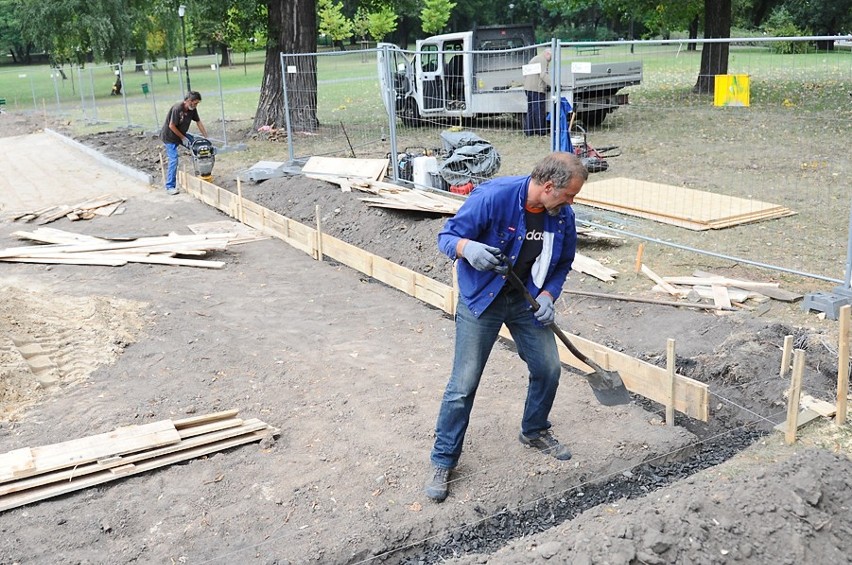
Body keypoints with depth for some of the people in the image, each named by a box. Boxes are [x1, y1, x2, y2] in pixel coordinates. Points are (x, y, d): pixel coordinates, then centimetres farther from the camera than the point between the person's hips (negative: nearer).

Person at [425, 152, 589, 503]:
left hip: (527, 300, 5)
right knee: (464, 384, -4)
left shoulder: (562, 216, -8)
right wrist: (468, 248, -42)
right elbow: (447, 237, -20)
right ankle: (443, 461, 12)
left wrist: (547, 295, -10)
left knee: (548, 368, 9)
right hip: (480, 301, -5)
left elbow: (563, 263, 7)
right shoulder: (493, 197, -25)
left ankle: (534, 432, 38)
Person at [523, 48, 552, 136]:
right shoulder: (543, 60, -7)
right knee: (539, 110, -6)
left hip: (528, 88, 10)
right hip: (537, 89, -10)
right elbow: (543, 75, -18)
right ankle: (541, 131, -5)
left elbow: (525, 74, 29)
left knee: (530, 109, 11)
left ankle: (528, 131, 10)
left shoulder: (534, 59, 25)